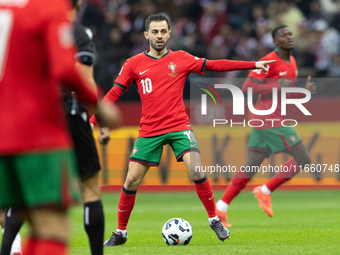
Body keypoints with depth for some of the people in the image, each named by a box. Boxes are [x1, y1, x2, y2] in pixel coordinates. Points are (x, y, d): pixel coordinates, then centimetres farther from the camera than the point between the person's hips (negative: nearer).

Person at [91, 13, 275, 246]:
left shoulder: (181, 59, 4)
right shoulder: (134, 64, 2)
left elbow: (214, 65, 4)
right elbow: (114, 93, 2)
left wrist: (253, 65, 1)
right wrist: (94, 121, -8)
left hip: (179, 127, 0)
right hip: (149, 130, 1)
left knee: (196, 171, -19)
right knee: (131, 181, -2)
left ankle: (214, 220, -1)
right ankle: (120, 233, 14)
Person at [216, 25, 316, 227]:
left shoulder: (292, 62, 16)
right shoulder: (269, 61, -13)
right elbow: (247, 87, -18)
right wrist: (277, 85, -23)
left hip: (265, 120, 9)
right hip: (269, 120, -9)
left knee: (251, 166, 8)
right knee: (303, 158, -7)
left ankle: (221, 207, 8)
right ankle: (265, 191, 0)